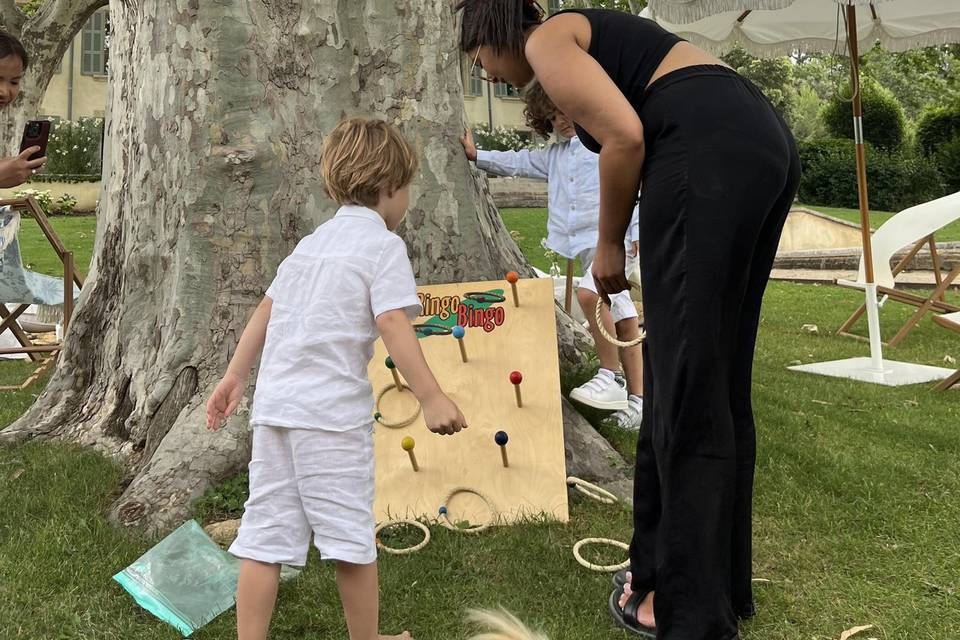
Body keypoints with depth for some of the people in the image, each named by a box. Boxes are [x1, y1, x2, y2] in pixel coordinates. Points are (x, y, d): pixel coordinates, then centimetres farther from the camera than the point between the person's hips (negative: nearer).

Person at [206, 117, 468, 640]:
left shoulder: (311, 242, 18)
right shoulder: (382, 244, -4)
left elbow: (266, 309, 20)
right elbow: (391, 323, -16)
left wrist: (235, 376, 26)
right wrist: (431, 397, -18)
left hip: (274, 403, 7)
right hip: (332, 411, -7)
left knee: (265, 536, 8)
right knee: (352, 537, 6)